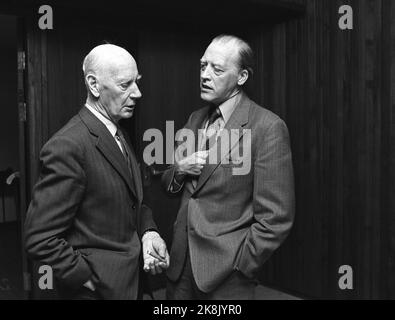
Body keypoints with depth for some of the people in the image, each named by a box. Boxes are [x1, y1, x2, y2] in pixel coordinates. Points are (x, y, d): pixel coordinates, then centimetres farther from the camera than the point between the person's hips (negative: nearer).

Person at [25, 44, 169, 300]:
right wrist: (90, 279, -17)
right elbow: (40, 240, -23)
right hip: (100, 287, -8)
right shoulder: (67, 147, -23)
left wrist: (147, 231, -4)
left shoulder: (119, 134, 4)